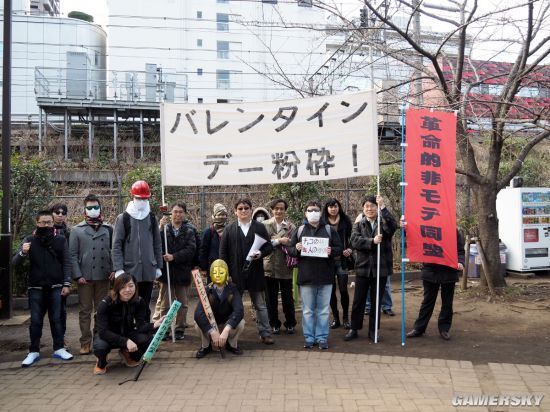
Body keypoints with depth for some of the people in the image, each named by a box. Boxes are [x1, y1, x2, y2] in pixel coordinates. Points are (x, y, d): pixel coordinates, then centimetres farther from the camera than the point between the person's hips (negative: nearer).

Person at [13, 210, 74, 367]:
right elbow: (15, 262, -4)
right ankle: (34, 352, 14)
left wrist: (66, 284, -4)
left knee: (56, 319, 7)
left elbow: (66, 263, 3)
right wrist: (22, 253, -26)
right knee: (36, 321, 6)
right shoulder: (29, 240, 1)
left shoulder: (60, 240, 1)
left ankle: (59, 349, 16)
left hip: (55, 287, 0)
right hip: (36, 288, 0)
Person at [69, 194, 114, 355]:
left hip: (104, 276, 1)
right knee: (85, 311, 5)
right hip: (85, 277, -1)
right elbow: (73, 255, -2)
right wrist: (78, 275, -9)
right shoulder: (77, 230, 3)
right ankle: (85, 342, 12)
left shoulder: (108, 229, 6)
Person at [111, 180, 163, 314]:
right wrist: (118, 269, -12)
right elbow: (116, 245, -4)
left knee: (145, 305, 11)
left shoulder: (152, 218, 10)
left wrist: (158, 266, 10)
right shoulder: (123, 218, -1)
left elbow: (157, 244, 13)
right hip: (129, 270, -3)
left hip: (148, 271, 3)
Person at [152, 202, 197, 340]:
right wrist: (160, 229, -20)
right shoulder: (164, 228, 3)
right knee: (163, 303, 4)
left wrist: (174, 256, -17)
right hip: (166, 270, -1)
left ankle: (180, 329, 20)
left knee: (182, 303, 9)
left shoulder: (189, 231, 4)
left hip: (183, 271, 1)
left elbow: (191, 250, -8)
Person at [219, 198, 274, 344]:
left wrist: (261, 253, -15)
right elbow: (223, 251, 3)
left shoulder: (260, 227, 5)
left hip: (255, 273, 0)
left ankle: (265, 334, 15)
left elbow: (269, 246, 6)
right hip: (235, 274, 0)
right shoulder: (229, 229, 5)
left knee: (260, 305, 7)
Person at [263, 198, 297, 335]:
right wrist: (279, 241, -16)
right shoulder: (265, 225, 1)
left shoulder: (291, 226, 2)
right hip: (270, 266, 0)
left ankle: (290, 324, 24)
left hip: (285, 267, 0)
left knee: (287, 298, 9)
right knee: (271, 298, 10)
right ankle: (274, 324, 23)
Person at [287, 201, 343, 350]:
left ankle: (322, 337, 16)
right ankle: (309, 337, 17)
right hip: (306, 276, 0)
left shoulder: (329, 230, 6)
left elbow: (339, 248, 6)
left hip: (325, 276, 0)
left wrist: (332, 251, -15)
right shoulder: (300, 230, 7)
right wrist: (296, 249, -12)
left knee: (323, 310, 6)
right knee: (307, 310, 7)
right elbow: (290, 249, 10)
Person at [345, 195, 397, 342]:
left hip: (380, 268, -1)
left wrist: (383, 207, -27)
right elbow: (354, 240, -10)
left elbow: (393, 226, -23)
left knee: (376, 301, 9)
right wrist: (372, 241, -24)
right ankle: (354, 329, 19)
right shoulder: (359, 224, 7)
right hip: (363, 267, 1)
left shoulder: (384, 222, 2)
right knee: (358, 301, 7)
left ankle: (373, 331, 20)